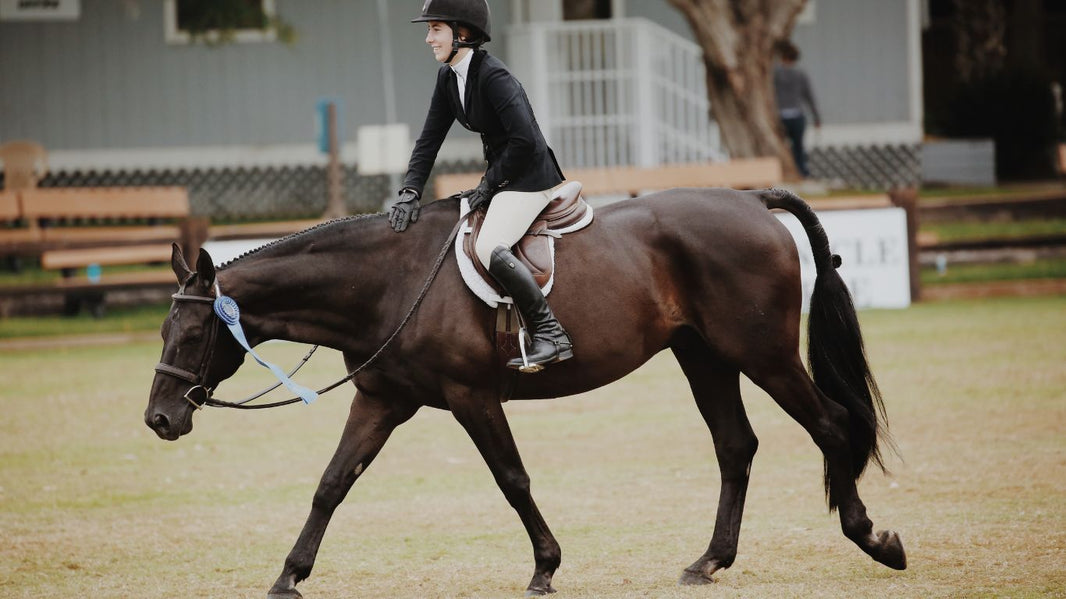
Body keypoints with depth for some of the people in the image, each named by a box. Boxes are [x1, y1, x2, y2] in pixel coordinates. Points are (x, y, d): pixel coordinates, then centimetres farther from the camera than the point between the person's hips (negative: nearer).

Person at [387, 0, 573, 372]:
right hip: (500, 179, 11)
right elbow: (429, 140, 9)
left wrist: (490, 184, -16)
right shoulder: (448, 77, 7)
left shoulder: (492, 76, -21)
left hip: (530, 177, -11)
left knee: (489, 248, -29)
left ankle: (550, 334, -24)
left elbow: (524, 139, -26)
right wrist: (409, 193, -2)